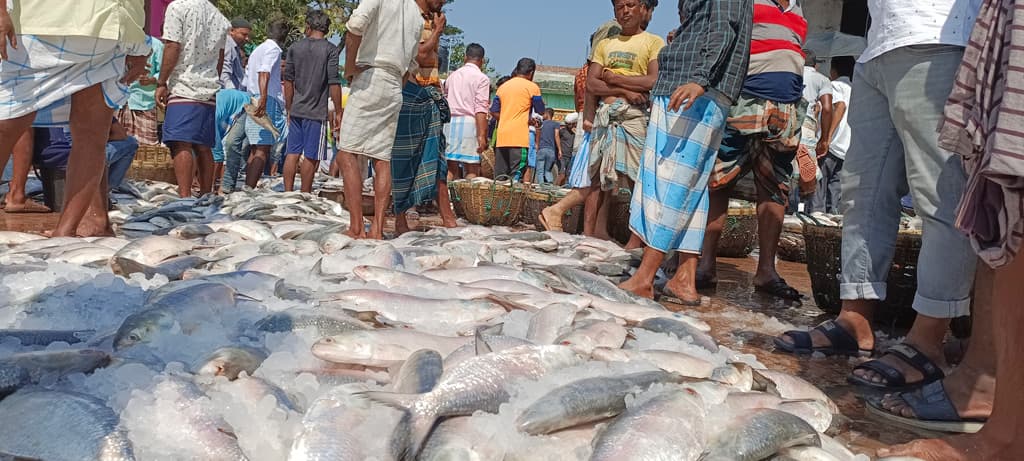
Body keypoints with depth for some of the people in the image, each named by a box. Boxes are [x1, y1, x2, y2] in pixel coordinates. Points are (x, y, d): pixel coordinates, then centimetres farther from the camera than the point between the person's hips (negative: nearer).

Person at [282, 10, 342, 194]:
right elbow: (334, 83, -11)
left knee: (292, 153, 9)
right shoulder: (330, 50, -6)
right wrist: (338, 111, -4)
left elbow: (288, 81, 10)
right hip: (317, 112, -4)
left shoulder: (294, 48, 8)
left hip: (296, 110, 4)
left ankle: (288, 194, 11)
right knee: (311, 157, 1)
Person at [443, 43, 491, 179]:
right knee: (472, 169, -3)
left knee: (451, 167, 5)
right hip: (468, 122, -5)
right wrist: (482, 135, -12)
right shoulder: (482, 78, -1)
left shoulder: (452, 76, 16)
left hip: (450, 122, 5)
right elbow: (480, 109, -10)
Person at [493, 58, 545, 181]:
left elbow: (494, 112, 14)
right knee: (517, 175, -8)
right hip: (520, 137, -5)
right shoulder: (532, 87, 0)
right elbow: (540, 112, 3)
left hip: (501, 137, 5)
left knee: (499, 177, 6)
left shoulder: (503, 87, 15)